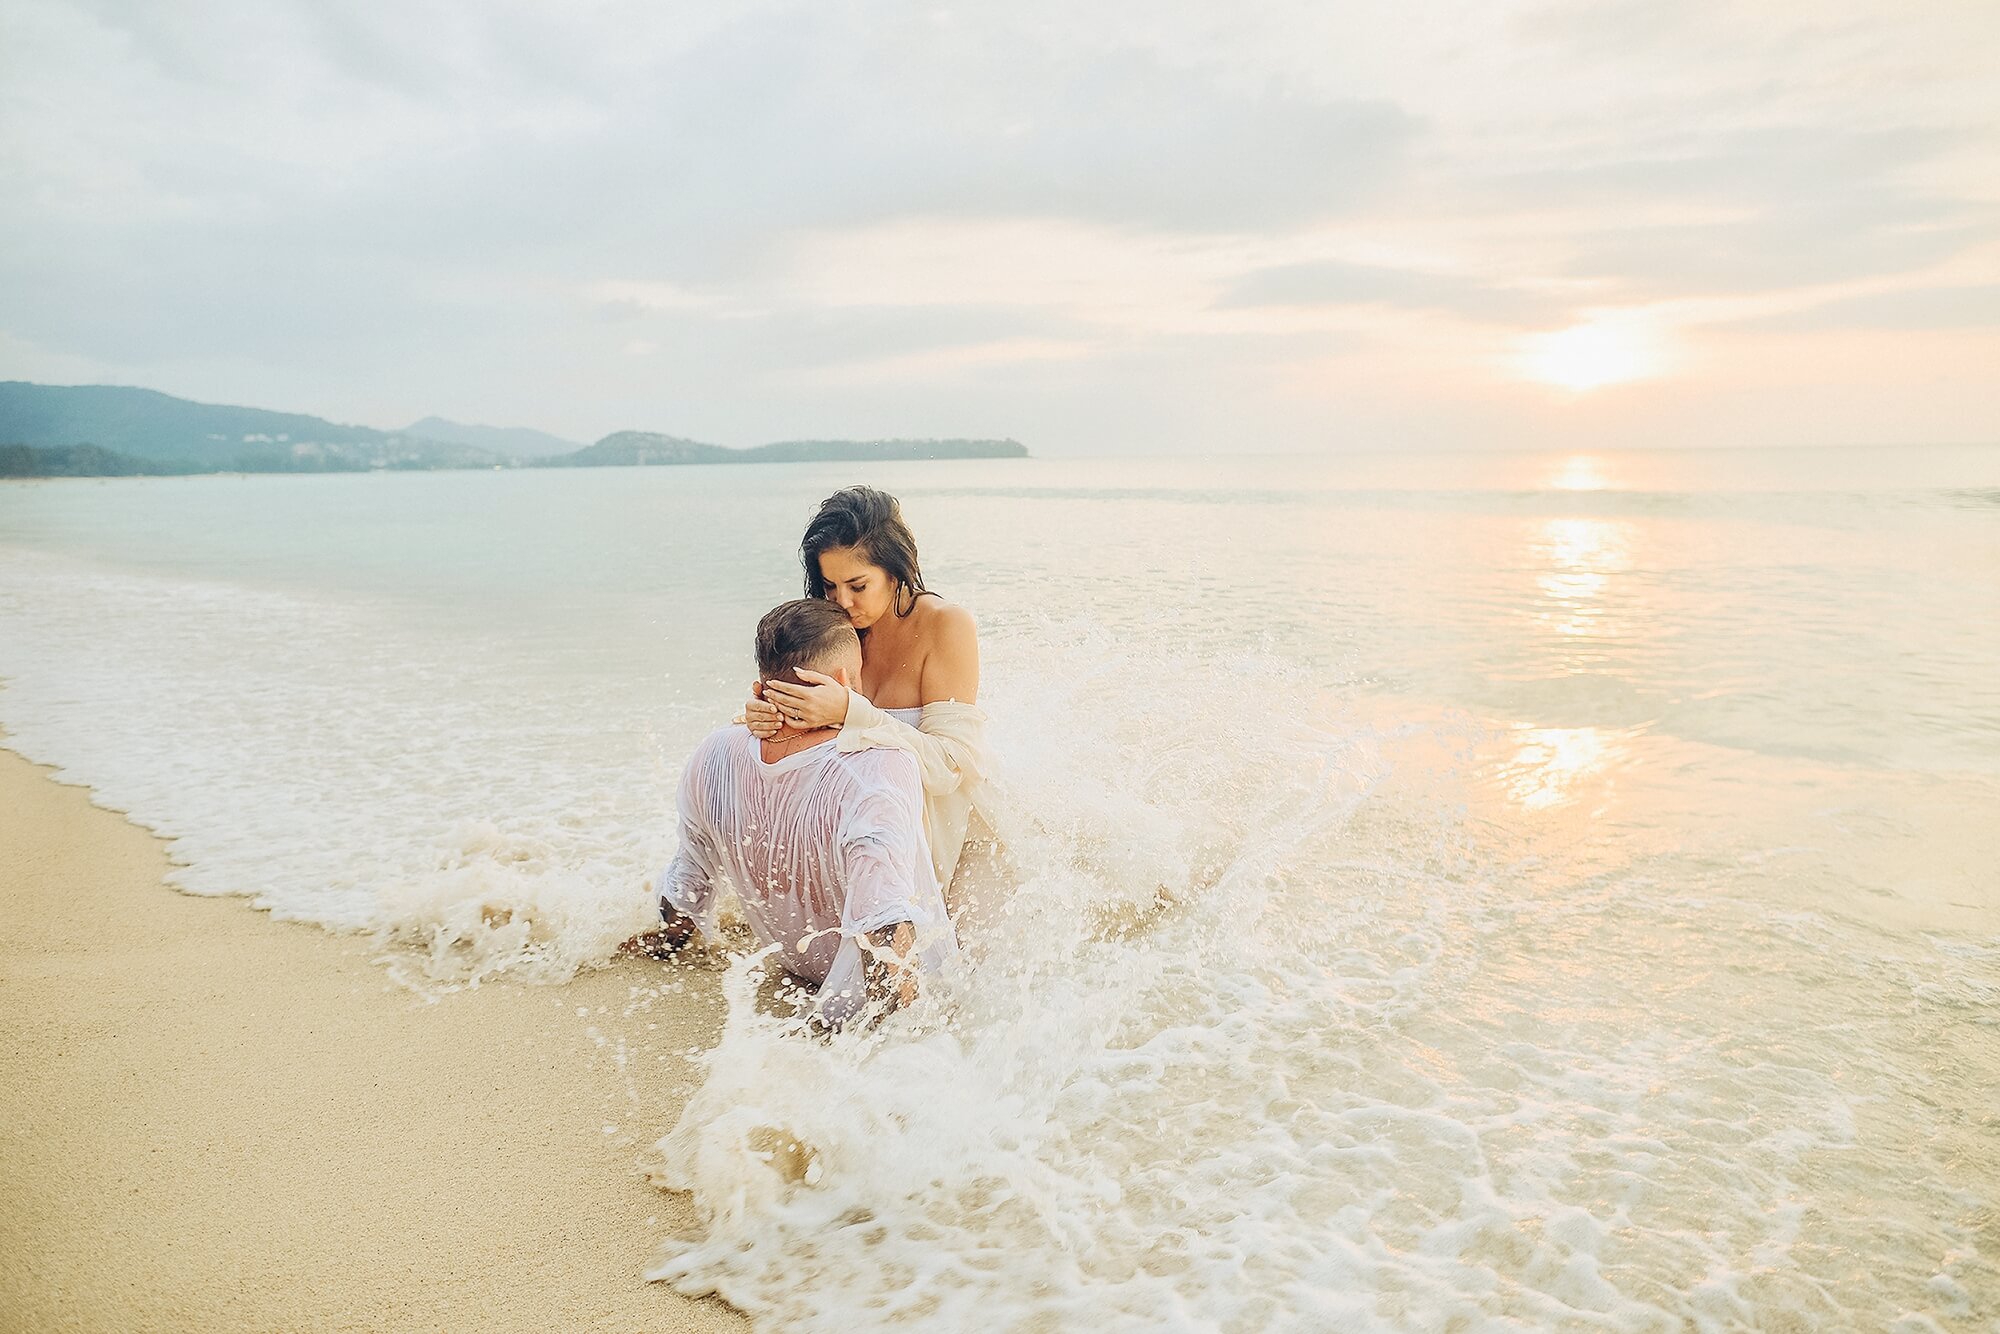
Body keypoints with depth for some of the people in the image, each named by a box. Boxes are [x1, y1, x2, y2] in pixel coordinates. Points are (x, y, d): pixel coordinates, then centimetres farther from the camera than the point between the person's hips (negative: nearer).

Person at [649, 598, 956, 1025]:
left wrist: (664, 939, 21)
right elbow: (885, 928, -43)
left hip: (797, 961, 6)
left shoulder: (712, 759, -15)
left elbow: (688, 886, 1)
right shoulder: (882, 771, -35)